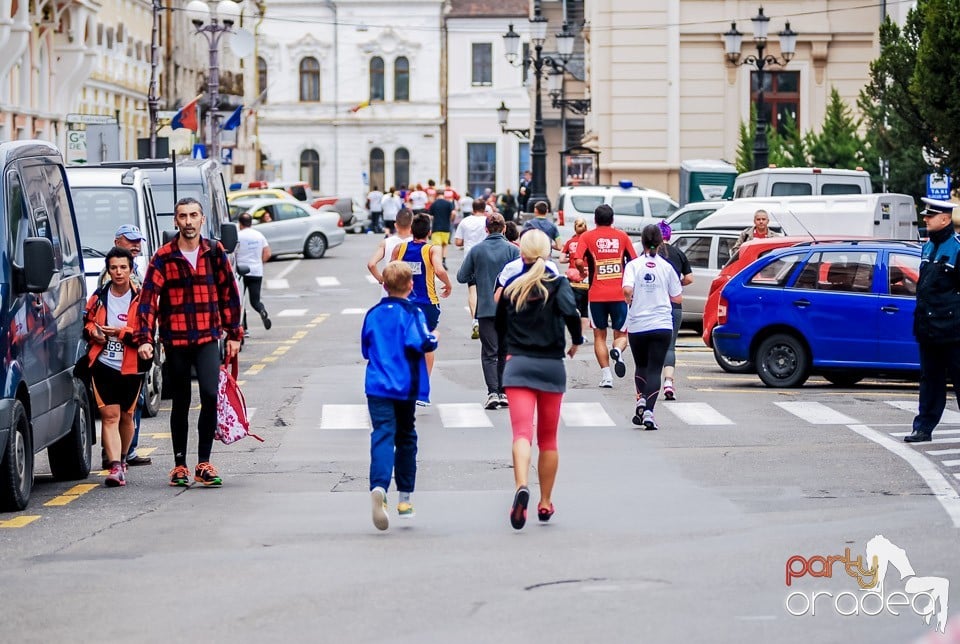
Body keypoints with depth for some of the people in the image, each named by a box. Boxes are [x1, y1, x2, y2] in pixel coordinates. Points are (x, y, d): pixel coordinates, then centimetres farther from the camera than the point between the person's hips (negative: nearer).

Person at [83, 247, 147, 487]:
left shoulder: (140, 299, -4)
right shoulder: (99, 297, 5)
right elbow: (86, 322, 17)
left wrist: (121, 332, -18)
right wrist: (93, 331, -5)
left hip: (131, 366, -1)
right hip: (103, 365, 1)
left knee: (126, 416, 14)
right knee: (109, 415, -9)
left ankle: (122, 459, 35)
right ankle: (115, 467, -16)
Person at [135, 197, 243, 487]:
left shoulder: (215, 252, 4)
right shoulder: (163, 257, -2)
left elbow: (229, 293, 10)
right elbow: (148, 298, -7)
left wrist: (234, 334, 10)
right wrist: (144, 338, -16)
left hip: (208, 337, 0)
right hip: (175, 340, 0)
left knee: (210, 394, -16)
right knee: (181, 403, 8)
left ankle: (204, 463, -7)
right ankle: (180, 464, 19)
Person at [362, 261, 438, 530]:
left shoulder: (373, 314, 8)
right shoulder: (412, 312, -6)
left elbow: (365, 349, 15)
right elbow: (420, 343, -19)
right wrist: (432, 340, 1)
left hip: (377, 386, 2)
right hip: (406, 386, -2)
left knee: (382, 436, -10)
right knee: (406, 438, 15)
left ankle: (379, 486, -37)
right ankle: (405, 498, 21)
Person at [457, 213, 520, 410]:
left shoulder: (476, 250, -1)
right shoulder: (513, 250, -4)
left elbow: (462, 277, 3)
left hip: (485, 309, 0)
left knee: (489, 352, 1)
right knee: (505, 351, 13)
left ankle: (493, 392, -12)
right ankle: (504, 392, 13)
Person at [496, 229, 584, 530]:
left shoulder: (511, 286, 5)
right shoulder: (558, 284, -2)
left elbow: (499, 325, 15)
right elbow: (571, 313, -20)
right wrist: (577, 341, -2)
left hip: (518, 365, 0)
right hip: (552, 366, 0)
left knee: (522, 433, -13)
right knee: (548, 438, 14)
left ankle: (522, 486, -39)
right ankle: (545, 503, 21)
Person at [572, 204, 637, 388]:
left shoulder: (587, 237, 0)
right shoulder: (622, 236, 5)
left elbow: (578, 261, -13)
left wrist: (583, 272, 8)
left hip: (596, 295, 0)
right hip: (619, 294, 1)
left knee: (599, 336, 11)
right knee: (621, 334, 10)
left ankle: (606, 376, 1)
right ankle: (618, 351, -24)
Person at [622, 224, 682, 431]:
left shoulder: (634, 265, -3)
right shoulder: (666, 267, 1)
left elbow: (627, 290, -18)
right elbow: (677, 298, 6)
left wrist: (630, 301, 3)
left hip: (637, 326, 0)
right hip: (662, 325, 0)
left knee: (641, 366, 21)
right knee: (654, 369, -2)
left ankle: (641, 399, 0)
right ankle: (649, 411, -16)